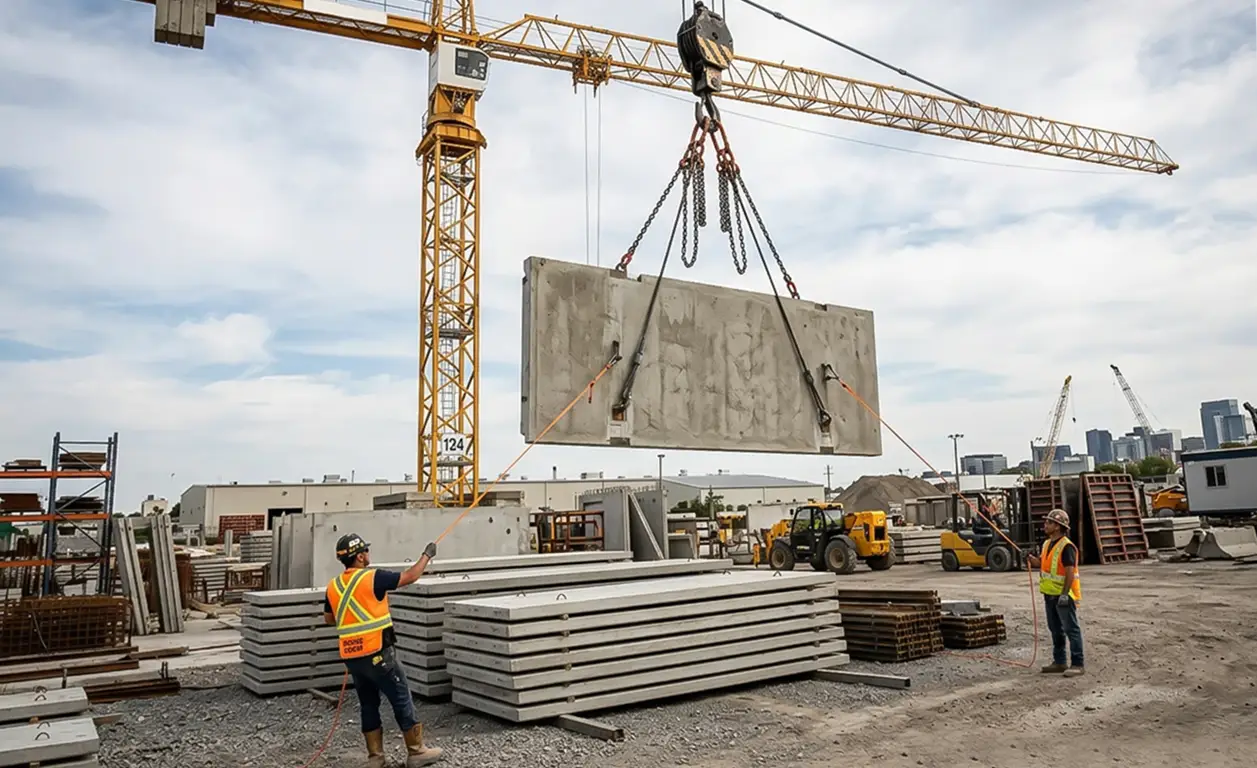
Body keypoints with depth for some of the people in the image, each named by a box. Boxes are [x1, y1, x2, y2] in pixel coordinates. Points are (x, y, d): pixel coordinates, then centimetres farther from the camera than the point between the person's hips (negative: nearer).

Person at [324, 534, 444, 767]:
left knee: (368, 705, 16)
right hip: (377, 654, -6)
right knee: (402, 700, 4)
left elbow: (328, 618, 21)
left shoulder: (333, 586, 6)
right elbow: (410, 576, -5)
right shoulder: (373, 578, -13)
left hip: (352, 657, 6)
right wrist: (427, 555, 10)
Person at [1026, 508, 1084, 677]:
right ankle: (1059, 662, 23)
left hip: (1063, 595, -9)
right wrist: (1034, 561, -1)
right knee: (1055, 630, 14)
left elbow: (1070, 571, -21)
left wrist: (1064, 594, -24)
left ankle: (1077, 664, 2)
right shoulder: (1047, 544, 11)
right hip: (1050, 594, 9)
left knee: (1071, 629, -3)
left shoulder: (1066, 546, -17)